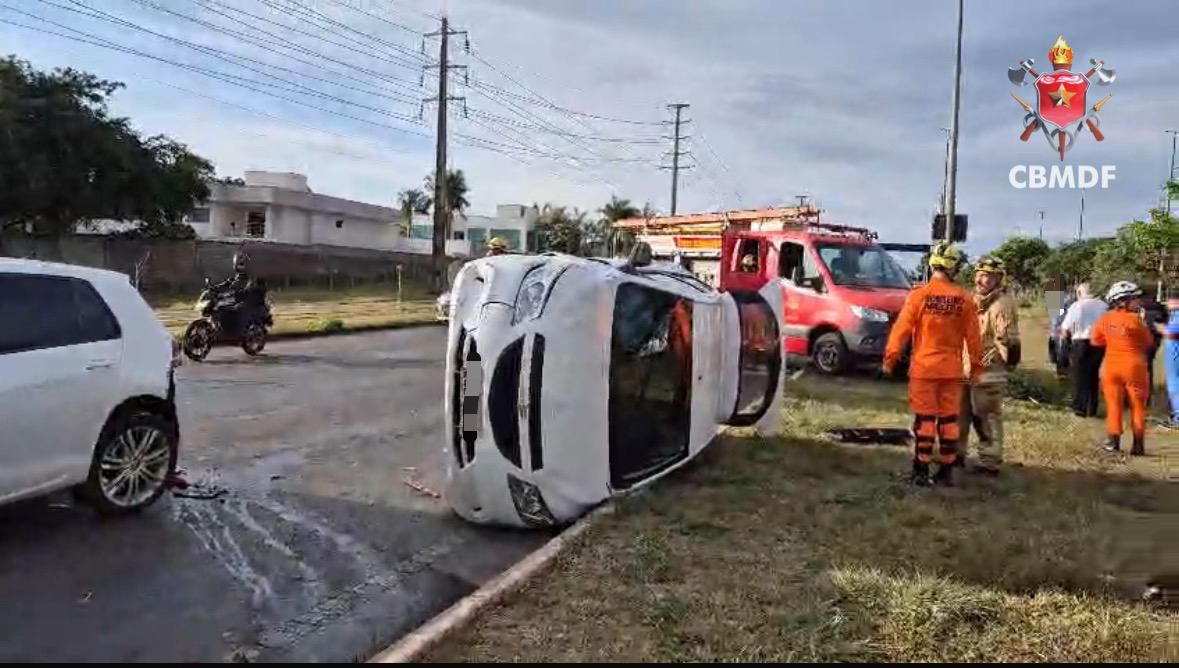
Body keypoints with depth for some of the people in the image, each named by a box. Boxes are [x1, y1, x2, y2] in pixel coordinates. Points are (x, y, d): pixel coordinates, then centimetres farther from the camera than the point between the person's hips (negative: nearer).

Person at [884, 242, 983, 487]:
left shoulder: (919, 295, -9)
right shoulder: (964, 299, -3)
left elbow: (901, 329, -8)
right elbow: (973, 336, 3)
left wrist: (889, 359, 1)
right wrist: (976, 366, 13)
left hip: (924, 367, -2)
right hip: (952, 369, 2)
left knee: (924, 419, 3)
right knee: (949, 420, 11)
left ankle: (921, 471, 6)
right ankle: (947, 471, 17)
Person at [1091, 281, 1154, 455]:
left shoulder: (1105, 320, -2)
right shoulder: (1135, 319, -15)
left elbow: (1096, 341, 9)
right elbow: (1149, 342, -4)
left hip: (1111, 366, 3)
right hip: (1134, 366, -3)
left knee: (1114, 404, 9)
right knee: (1138, 406, 7)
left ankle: (1114, 442, 6)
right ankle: (1138, 444, 8)